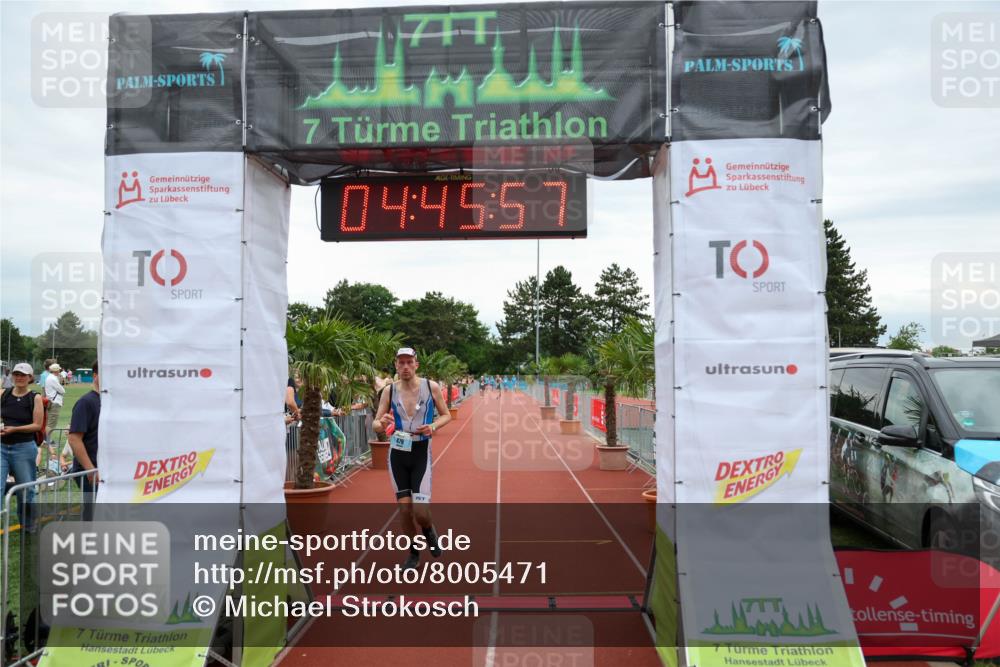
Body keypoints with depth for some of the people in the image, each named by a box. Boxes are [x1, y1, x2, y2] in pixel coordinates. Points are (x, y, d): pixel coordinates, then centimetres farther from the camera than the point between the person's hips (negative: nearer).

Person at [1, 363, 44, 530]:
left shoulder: (35, 398, -1)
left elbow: (37, 425, -6)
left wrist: (14, 429, -17)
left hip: (24, 448, -2)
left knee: (26, 488, 9)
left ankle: (28, 524, 27)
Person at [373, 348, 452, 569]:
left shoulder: (431, 387, -5)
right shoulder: (390, 391, -1)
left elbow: (446, 415, 5)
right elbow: (376, 424, 1)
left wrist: (433, 426, -15)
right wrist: (381, 424, -23)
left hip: (421, 453, -2)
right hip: (397, 453, 2)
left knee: (420, 512, -8)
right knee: (404, 509, 5)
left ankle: (428, 531, 28)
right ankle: (414, 552, 29)